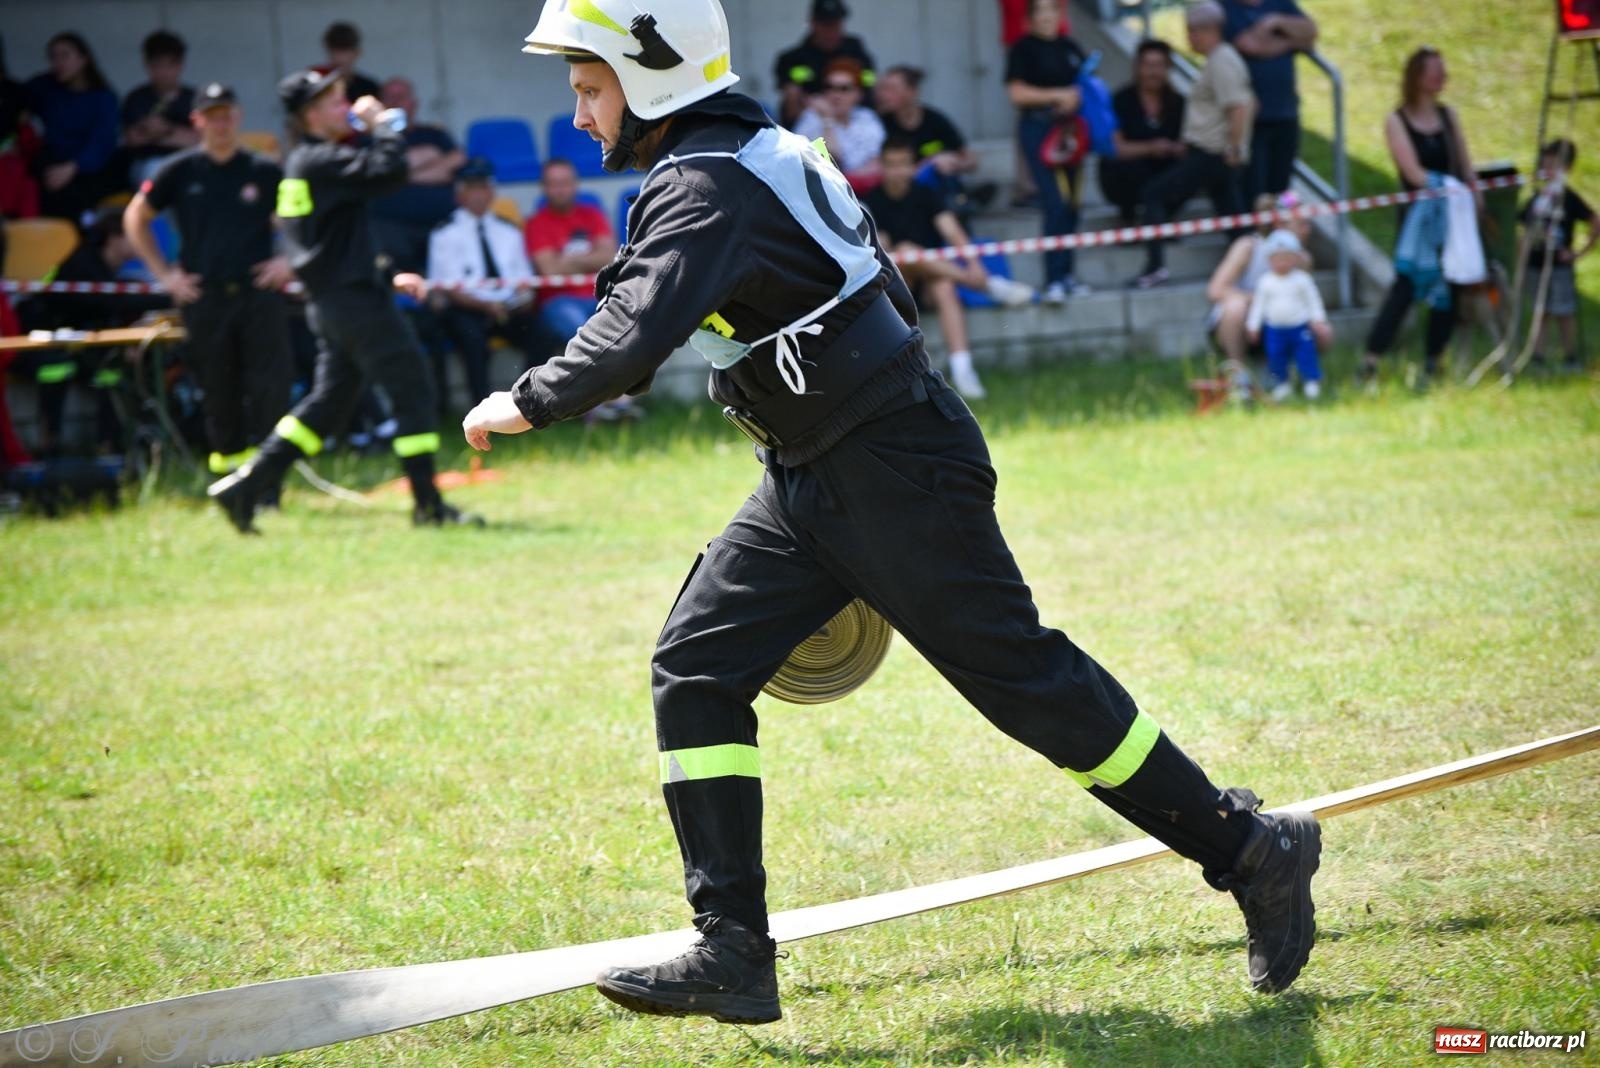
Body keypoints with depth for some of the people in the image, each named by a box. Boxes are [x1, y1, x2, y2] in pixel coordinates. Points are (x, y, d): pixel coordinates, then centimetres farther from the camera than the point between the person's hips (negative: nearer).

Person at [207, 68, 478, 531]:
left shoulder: (302, 162, 17)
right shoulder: (323, 161, -15)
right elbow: (388, 169, -27)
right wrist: (381, 124, -10)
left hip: (329, 298, 10)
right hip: (354, 298, -10)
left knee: (330, 401, 13)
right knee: (413, 387, -4)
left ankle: (246, 486, 8)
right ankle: (428, 504, -2)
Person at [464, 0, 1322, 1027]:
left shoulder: (707, 188, -19)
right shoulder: (758, 153, 13)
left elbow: (636, 335, -33)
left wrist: (527, 402, -17)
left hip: (896, 469, -10)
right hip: (813, 480, 10)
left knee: (1024, 676, -4)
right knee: (696, 668, 2)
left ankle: (1254, 852, 10)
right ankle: (734, 956, 2)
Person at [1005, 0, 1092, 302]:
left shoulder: (1069, 48, 13)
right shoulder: (1024, 49, -2)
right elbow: (1017, 93, -9)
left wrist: (1076, 99, 0)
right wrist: (1058, 95, -12)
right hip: (1038, 128, -6)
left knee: (1071, 205, 8)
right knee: (1056, 204, -15)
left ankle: (1066, 275, 17)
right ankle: (1054, 280, -14)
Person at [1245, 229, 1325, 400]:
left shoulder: (1302, 279, -6)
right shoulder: (1265, 282, -2)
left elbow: (1313, 299, 1)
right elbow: (1259, 304, 5)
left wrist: (1318, 318, -4)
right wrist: (1254, 326, 5)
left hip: (1300, 327, -2)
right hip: (1275, 328, 2)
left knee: (1306, 355, -1)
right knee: (1276, 358, 5)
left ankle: (1311, 380, 14)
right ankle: (1281, 384, 22)